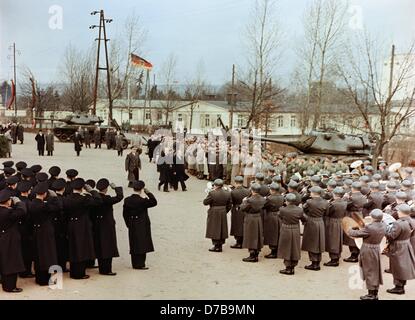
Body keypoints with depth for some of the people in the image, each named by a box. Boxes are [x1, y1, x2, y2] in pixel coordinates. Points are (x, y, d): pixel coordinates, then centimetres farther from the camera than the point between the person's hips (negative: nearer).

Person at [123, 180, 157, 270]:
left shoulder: (127, 200, -2)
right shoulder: (142, 201, -20)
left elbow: (125, 214, 3)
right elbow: (154, 202, -9)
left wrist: (129, 224, 13)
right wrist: (148, 193, -6)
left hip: (132, 226, 6)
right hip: (142, 226, -6)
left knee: (134, 245, 14)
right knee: (141, 245, 3)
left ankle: (135, 263, 23)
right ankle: (140, 264, 7)